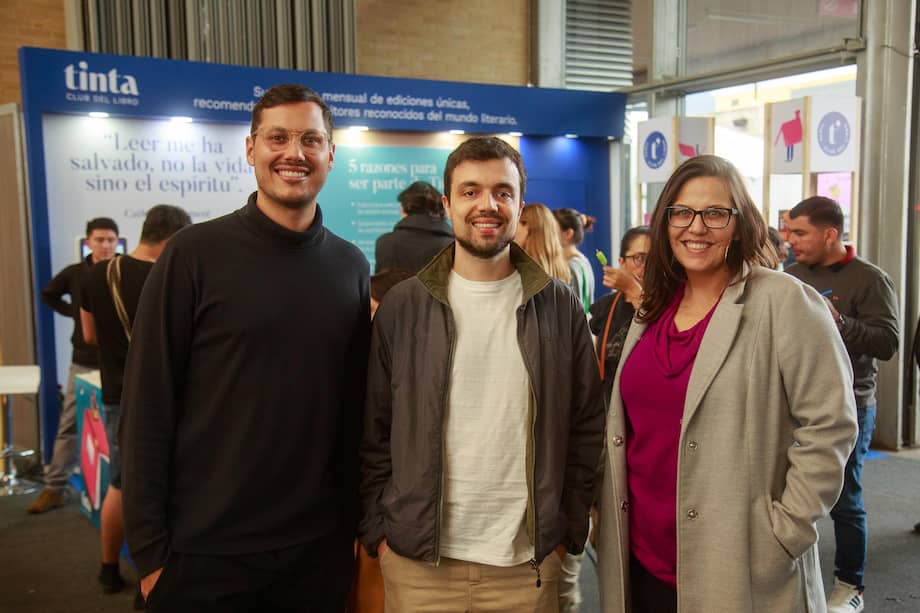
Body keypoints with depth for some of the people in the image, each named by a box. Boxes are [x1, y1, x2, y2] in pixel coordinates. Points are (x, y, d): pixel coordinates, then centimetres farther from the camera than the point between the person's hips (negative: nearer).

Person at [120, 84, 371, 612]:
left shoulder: (351, 267, 3)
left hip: (319, 547, 3)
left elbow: (356, 405, 7)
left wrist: (360, 520, 6)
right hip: (204, 549, -3)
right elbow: (149, 406, -8)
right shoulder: (194, 254, -8)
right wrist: (150, 547, -8)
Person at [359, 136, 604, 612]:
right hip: (418, 561, 0)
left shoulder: (559, 307, 1)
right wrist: (377, 531, -1)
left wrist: (568, 530, 1)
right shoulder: (401, 307, -1)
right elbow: (373, 432, 2)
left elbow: (586, 425, 4)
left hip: (528, 563, 1)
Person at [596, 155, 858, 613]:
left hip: (737, 570, -5)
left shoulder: (784, 302, -10)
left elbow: (830, 424, -12)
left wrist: (786, 530, -13)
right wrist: (610, 519, 12)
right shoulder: (654, 309, 8)